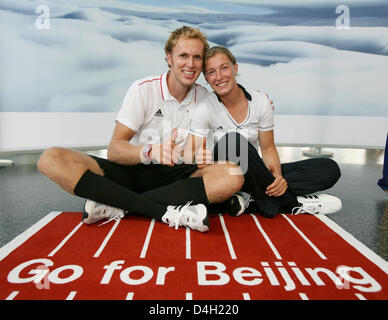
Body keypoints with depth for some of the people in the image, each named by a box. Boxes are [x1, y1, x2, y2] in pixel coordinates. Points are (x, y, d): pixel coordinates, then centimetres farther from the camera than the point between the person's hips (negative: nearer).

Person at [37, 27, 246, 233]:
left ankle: (115, 207, -26)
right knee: (51, 159, -22)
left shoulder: (203, 97, 5)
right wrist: (150, 151, -34)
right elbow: (114, 150, -13)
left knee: (233, 175, -28)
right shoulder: (143, 89, -4)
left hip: (174, 176, 2)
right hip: (132, 171, -1)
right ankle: (166, 212, -32)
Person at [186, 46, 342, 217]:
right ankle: (289, 203, -22)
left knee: (329, 168, -10)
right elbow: (188, 156, -13)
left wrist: (277, 176, -17)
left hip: (254, 174, 4)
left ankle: (249, 201, -25)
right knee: (233, 141, -38)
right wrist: (197, 159, -37)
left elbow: (268, 147, 3)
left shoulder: (260, 102, -3)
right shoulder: (205, 109, -10)